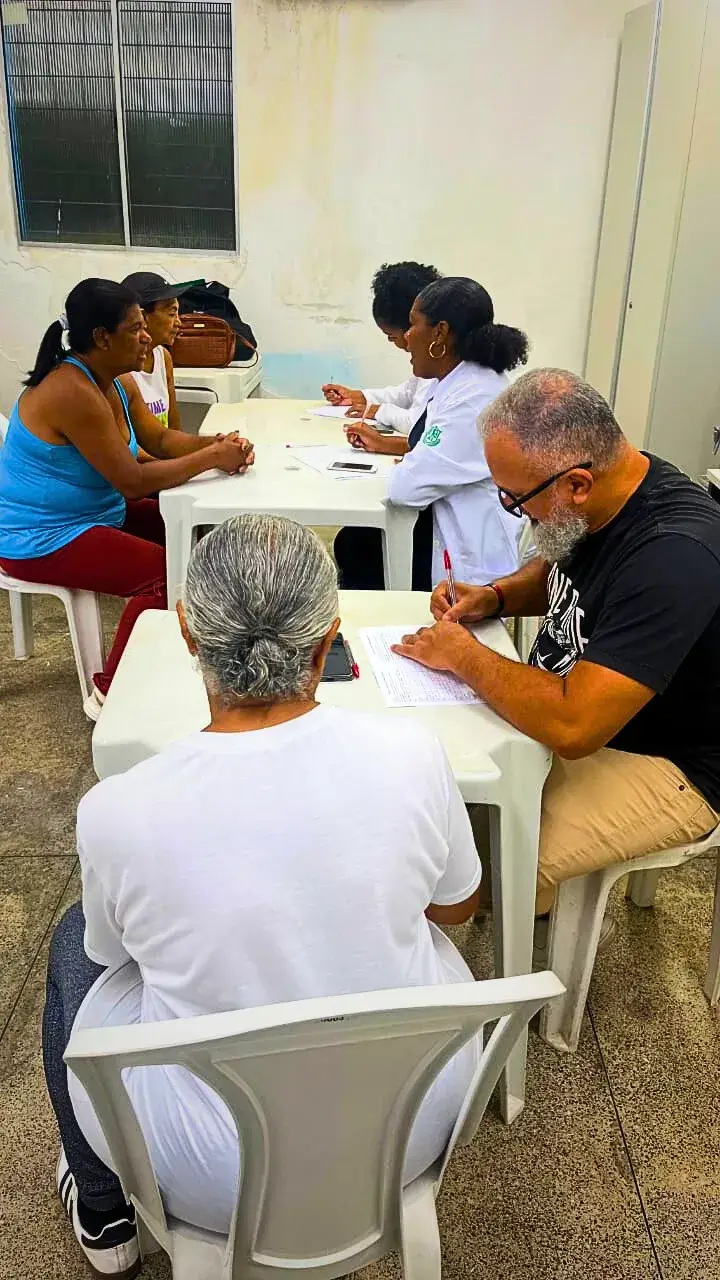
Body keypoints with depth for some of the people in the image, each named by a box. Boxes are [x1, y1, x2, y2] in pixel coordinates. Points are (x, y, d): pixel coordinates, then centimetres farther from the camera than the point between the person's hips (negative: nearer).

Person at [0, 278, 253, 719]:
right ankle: (110, 694, -9)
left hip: (94, 514, 10)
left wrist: (215, 443, -10)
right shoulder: (72, 392, -26)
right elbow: (133, 481, -28)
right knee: (167, 574, -22)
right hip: (42, 539, -10)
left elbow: (160, 439, 8)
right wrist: (212, 458, -23)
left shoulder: (111, 380, 5)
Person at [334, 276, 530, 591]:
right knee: (351, 542, 10)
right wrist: (384, 445, 15)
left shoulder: (475, 399, -25)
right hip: (441, 522, 9)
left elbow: (407, 486, -27)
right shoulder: (448, 381, 5)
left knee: (357, 548, -1)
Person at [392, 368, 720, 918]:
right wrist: (494, 597, -3)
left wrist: (464, 655, -21)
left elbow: (572, 727, -36)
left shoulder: (675, 556, -33)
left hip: (665, 766, -8)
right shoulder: (602, 495, -5)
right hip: (577, 706, 9)